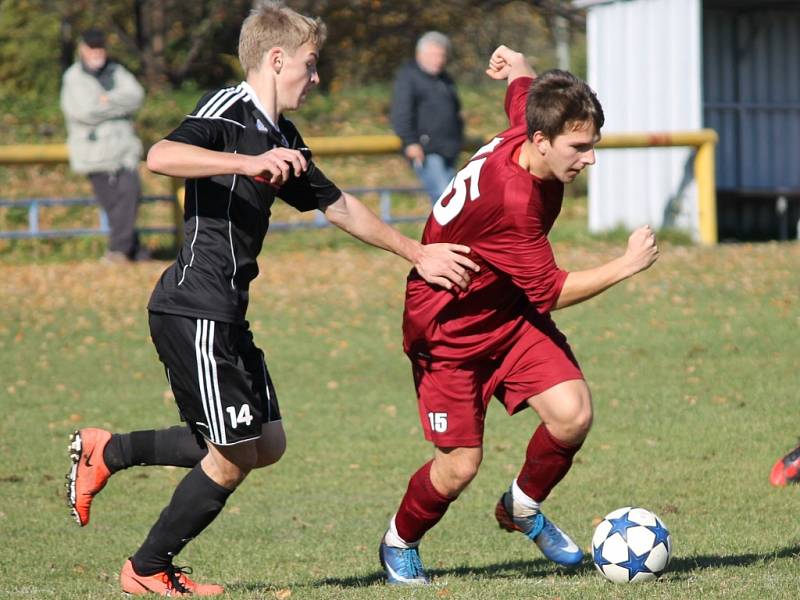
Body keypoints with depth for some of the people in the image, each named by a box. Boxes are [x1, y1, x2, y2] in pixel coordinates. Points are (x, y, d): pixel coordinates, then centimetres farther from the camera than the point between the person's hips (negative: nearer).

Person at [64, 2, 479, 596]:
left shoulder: (283, 140, 18)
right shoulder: (227, 110, -11)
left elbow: (339, 206, 27)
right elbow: (161, 156, -30)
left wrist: (417, 253, 27)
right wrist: (251, 163, -37)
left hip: (226, 313, 10)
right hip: (195, 308, -10)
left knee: (266, 445, 12)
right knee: (234, 455, -3)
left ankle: (106, 450, 19)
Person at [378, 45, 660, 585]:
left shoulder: (525, 132, -11)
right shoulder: (508, 200, -35)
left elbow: (521, 84, 16)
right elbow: (550, 291, -25)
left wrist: (516, 64, 35)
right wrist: (627, 266, -21)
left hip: (511, 314, 8)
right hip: (449, 329, -8)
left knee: (573, 414, -14)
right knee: (461, 466, -6)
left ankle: (523, 508, 15)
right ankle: (399, 543, 25)